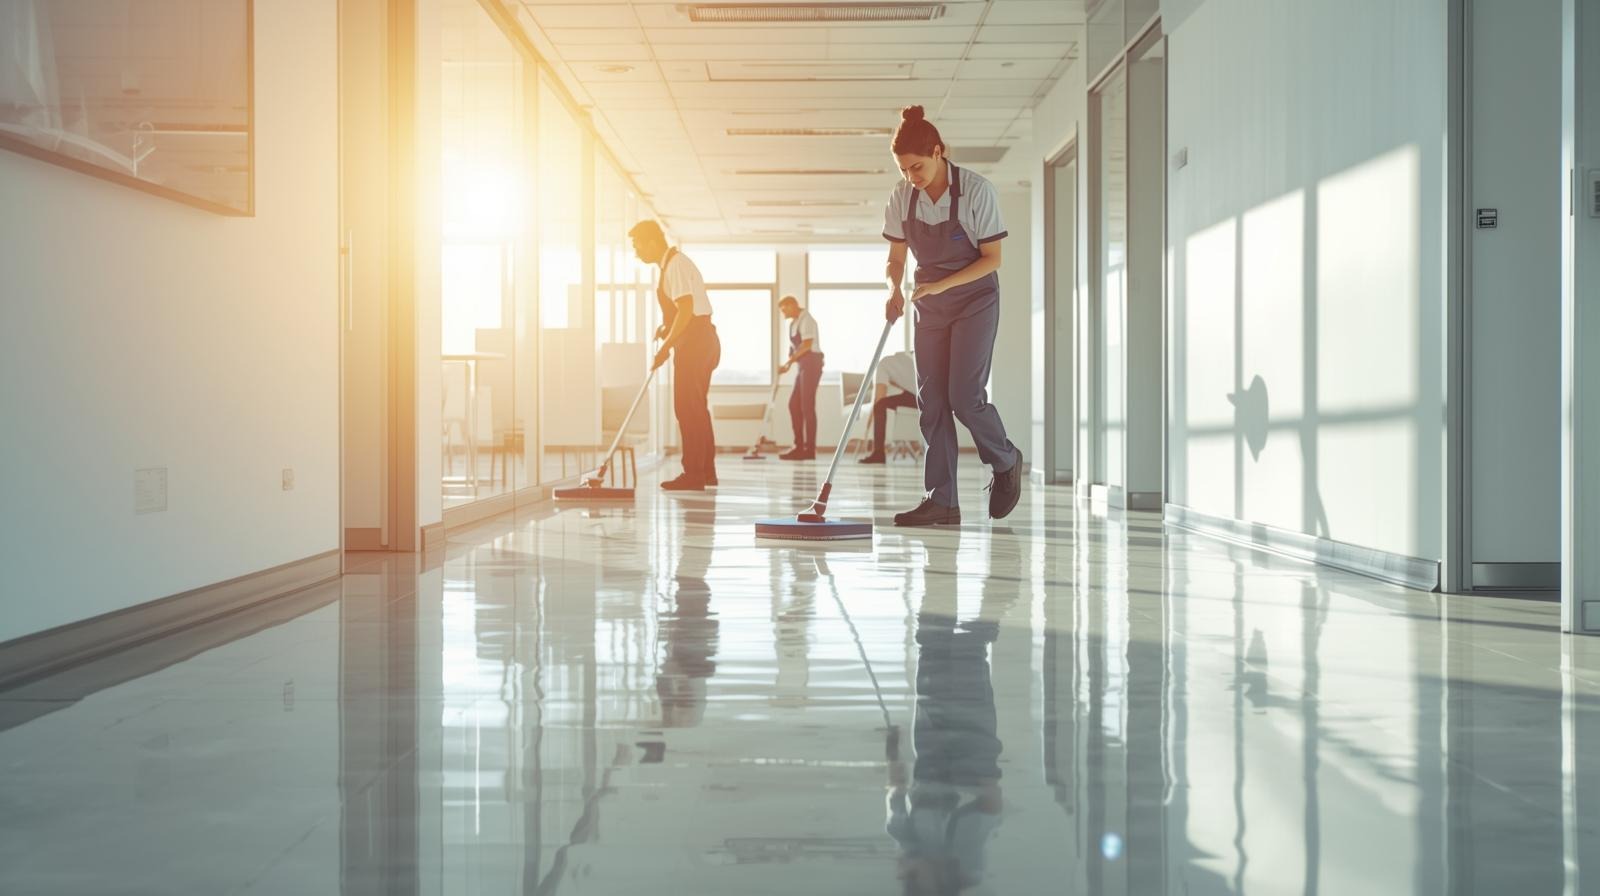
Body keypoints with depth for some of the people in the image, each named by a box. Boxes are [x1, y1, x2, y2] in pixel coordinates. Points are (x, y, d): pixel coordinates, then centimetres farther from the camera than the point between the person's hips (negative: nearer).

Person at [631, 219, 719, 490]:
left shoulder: (675, 265, -15)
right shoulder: (672, 263, 17)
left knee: (688, 409, -9)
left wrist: (665, 347, -20)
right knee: (697, 409, 14)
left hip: (694, 343, -10)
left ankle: (693, 474, -8)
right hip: (701, 341, 10)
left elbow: (686, 310, -22)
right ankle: (706, 472, 19)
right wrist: (667, 328, 15)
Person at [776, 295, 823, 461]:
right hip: (803, 365, 9)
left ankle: (810, 449, -3)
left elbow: (807, 344, -22)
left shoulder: (806, 319, -12)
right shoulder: (794, 323, 16)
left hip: (812, 363, -9)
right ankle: (799, 447, 12)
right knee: (794, 404, 9)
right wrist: (789, 362, 0)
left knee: (807, 406, -8)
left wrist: (789, 362, -22)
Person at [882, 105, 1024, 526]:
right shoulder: (902, 197, -5)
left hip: (975, 300, -5)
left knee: (965, 396, -13)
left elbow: (992, 258, -14)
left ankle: (1006, 462, 15)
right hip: (929, 305, 5)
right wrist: (895, 291, -16)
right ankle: (942, 501, 1)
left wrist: (942, 285, -25)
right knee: (931, 399, -1)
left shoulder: (977, 190, -18)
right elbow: (896, 257, 5)